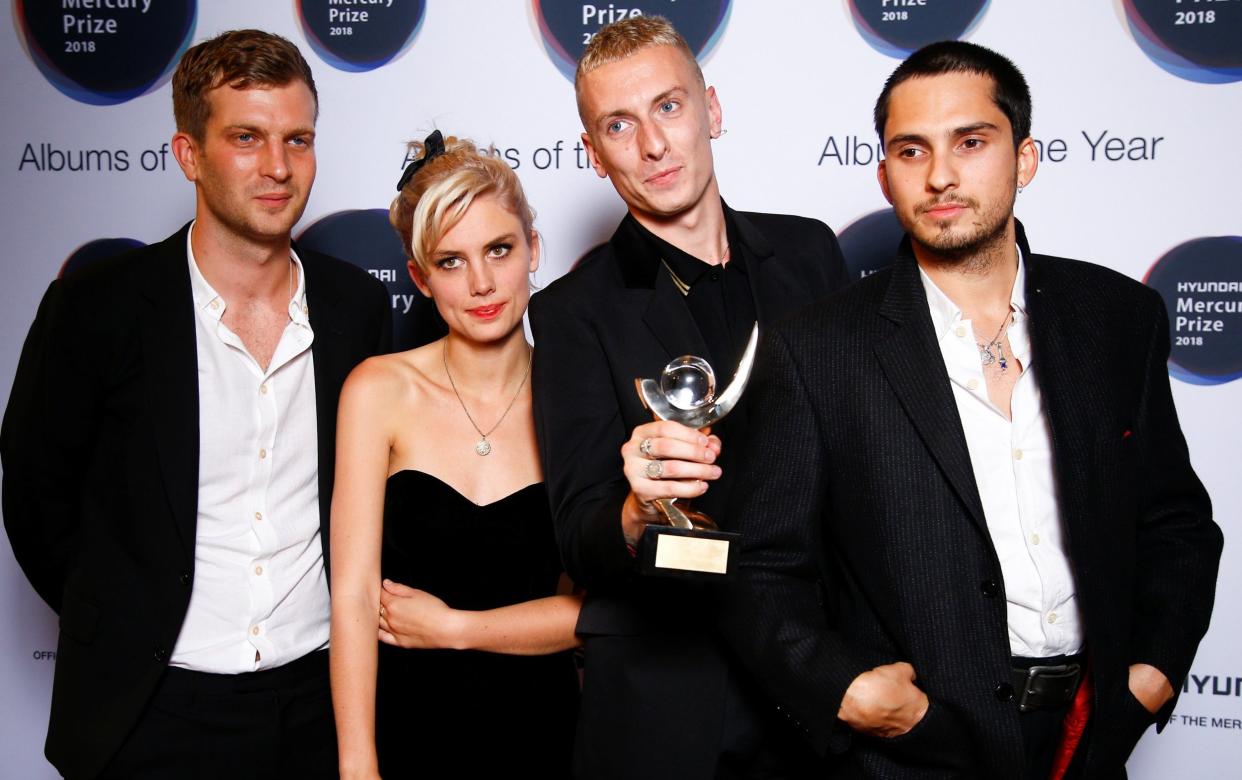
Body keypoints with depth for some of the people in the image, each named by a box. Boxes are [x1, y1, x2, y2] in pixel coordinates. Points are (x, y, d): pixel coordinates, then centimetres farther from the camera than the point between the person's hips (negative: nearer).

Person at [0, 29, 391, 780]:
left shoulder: (359, 306, -1)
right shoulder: (96, 308, -10)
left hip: (319, 696, 3)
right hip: (155, 710, -2)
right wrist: (123, 632, 1)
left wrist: (353, 615, 3)